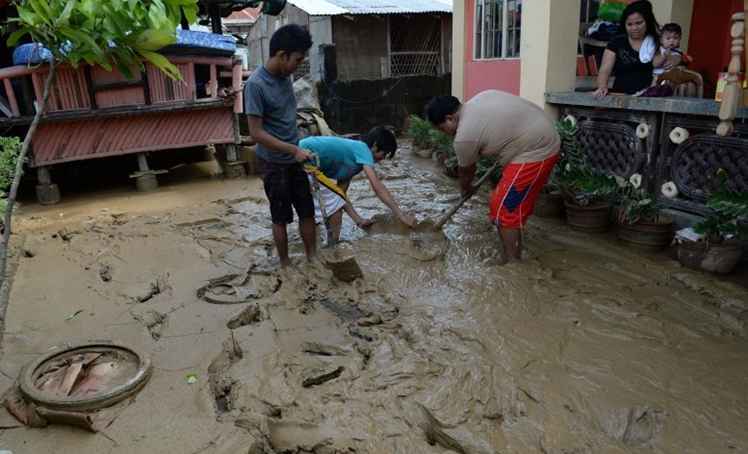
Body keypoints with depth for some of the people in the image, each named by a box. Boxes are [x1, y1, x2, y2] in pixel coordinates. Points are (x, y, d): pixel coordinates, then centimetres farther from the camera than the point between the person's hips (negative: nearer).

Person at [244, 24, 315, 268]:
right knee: (281, 218, 7)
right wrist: (294, 150, -23)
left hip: (295, 161, 7)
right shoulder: (256, 84, -21)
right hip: (275, 164, -7)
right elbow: (257, 133, -22)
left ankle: (313, 259, 25)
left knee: (308, 211, 12)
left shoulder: (284, 76, 2)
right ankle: (285, 265, 23)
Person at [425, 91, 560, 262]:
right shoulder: (480, 98, 9)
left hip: (534, 152, -10)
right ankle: (515, 253, 29)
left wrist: (466, 189, 23)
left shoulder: (464, 136, -14)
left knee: (504, 207, -3)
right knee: (514, 203, 18)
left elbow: (466, 171, 3)